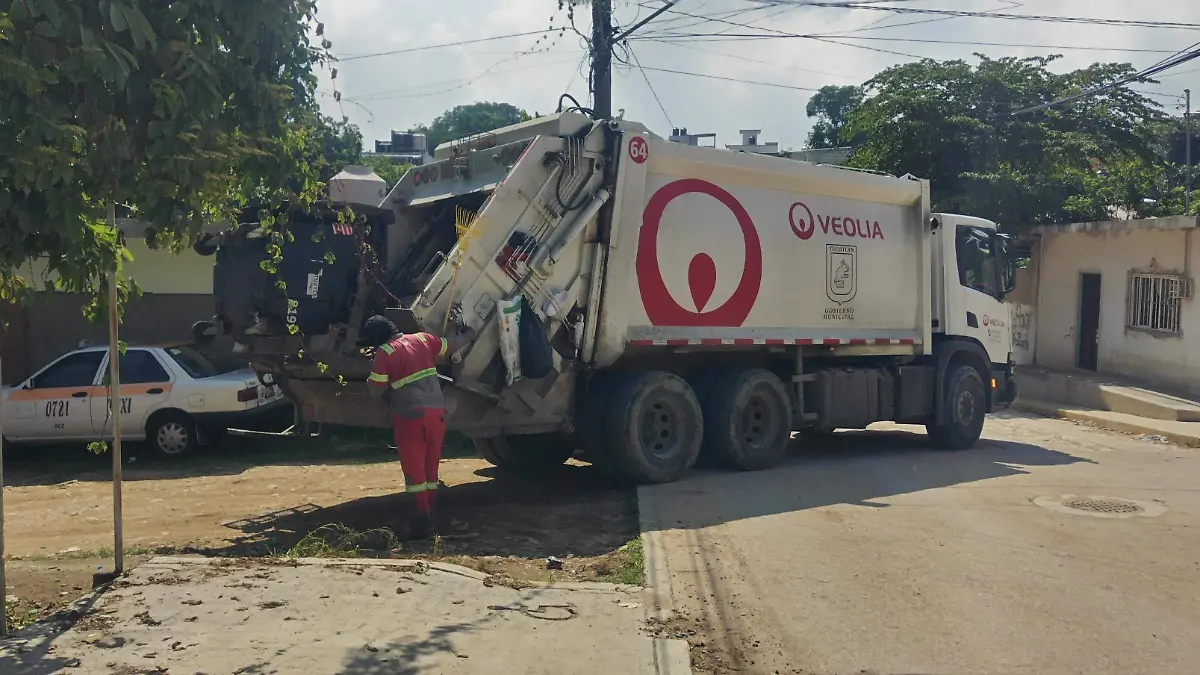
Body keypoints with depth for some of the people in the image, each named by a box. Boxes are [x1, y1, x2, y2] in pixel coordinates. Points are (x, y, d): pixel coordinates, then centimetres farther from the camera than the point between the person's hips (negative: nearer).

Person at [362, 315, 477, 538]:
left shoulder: (384, 353, -8)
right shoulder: (423, 339, 8)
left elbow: (376, 390, -8)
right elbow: (451, 345, 23)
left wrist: (370, 379, 14)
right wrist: (469, 335, 43)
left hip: (409, 416, -6)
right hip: (436, 411, 6)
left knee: (414, 468, 1)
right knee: (431, 467, 16)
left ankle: (424, 519, -4)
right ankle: (429, 514, 23)